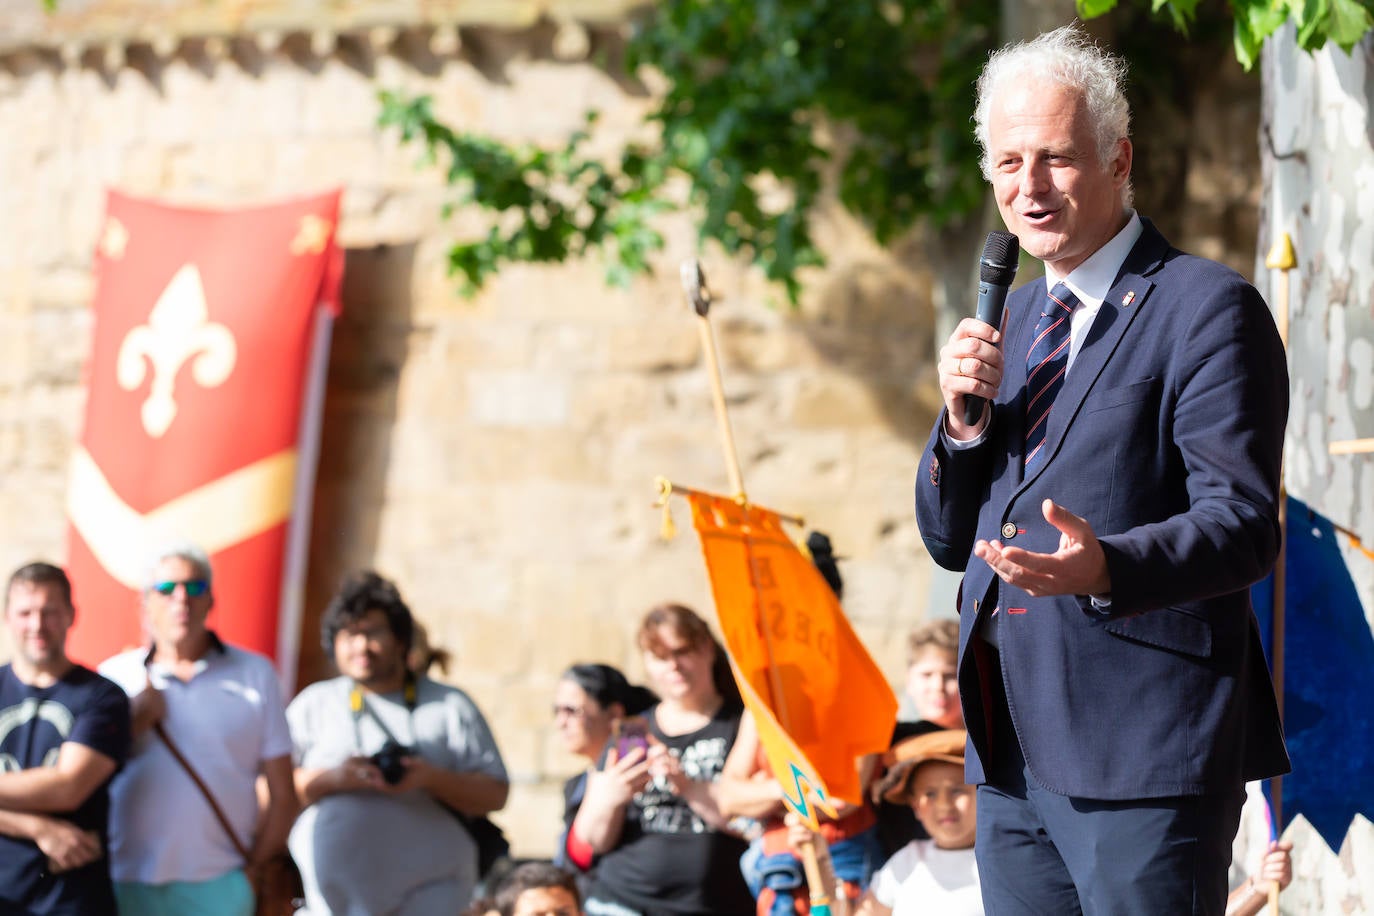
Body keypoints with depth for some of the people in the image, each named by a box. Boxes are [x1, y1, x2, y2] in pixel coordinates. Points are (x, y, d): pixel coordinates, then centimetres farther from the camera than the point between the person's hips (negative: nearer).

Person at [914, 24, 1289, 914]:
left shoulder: (1208, 308, -6)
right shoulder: (1019, 317, 19)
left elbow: (1242, 527, -15)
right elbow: (950, 540, 19)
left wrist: (1105, 568, -34)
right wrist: (964, 420, 0)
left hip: (1145, 758, -8)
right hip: (1014, 760, 8)